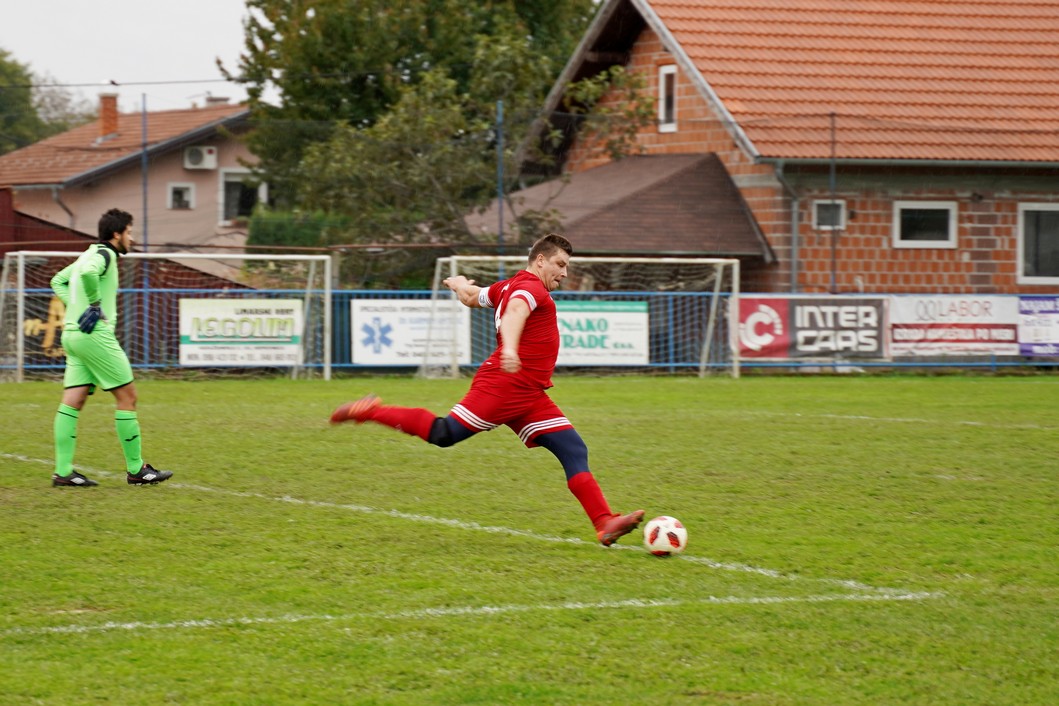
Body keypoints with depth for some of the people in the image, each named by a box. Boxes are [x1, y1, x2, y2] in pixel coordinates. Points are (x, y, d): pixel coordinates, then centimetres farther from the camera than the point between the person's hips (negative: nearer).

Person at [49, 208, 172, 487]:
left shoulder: (90, 254, 19)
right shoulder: (104, 254, -10)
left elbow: (58, 281, 30)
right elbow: (87, 273, -32)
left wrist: (75, 304, 16)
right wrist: (95, 304, -19)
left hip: (73, 333, 10)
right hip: (95, 335, -10)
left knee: (72, 402, 3)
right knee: (127, 396, -2)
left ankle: (63, 471, -2)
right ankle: (136, 469, 1)